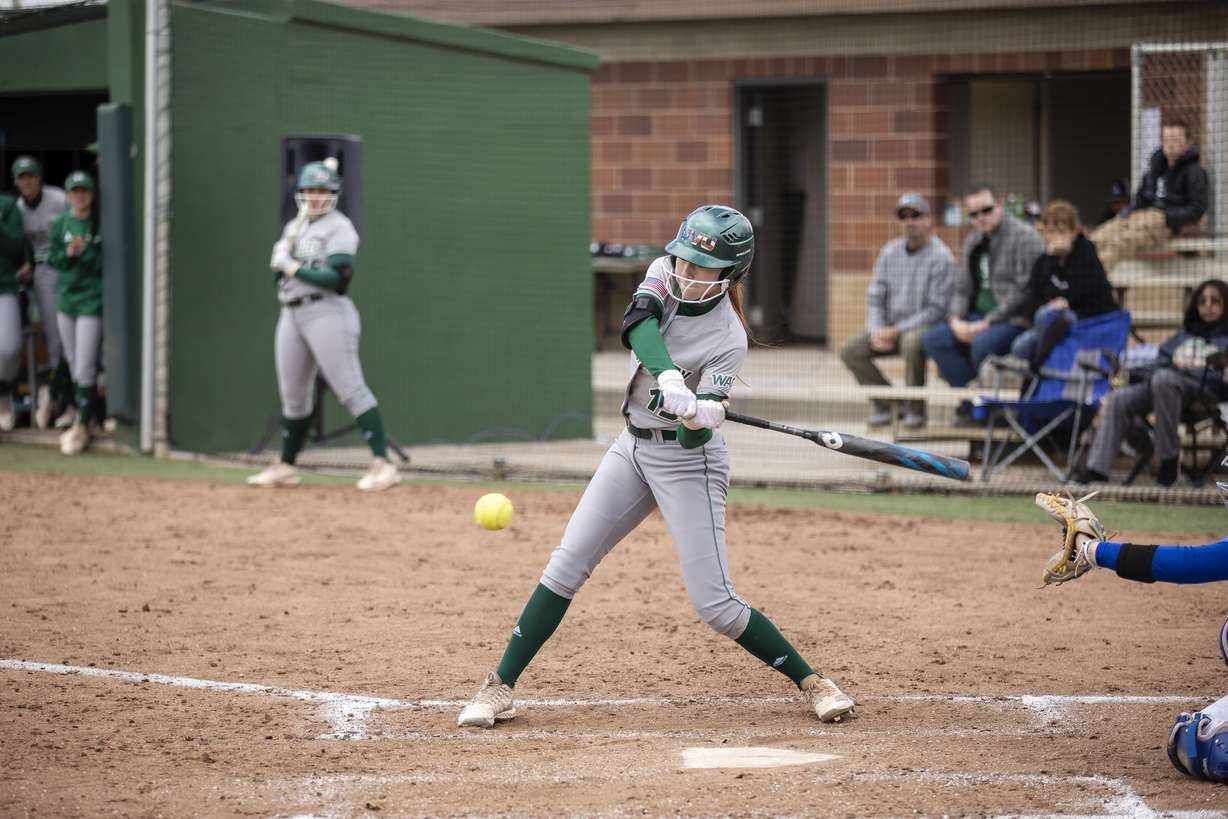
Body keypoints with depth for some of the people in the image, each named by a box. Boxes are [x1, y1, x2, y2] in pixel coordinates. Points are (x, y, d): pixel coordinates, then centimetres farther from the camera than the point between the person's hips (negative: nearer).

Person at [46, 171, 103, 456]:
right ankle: (82, 417, 24)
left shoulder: (101, 224, -7)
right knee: (73, 364, 13)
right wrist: (68, 254, -12)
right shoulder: (60, 224, 7)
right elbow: (52, 259, 8)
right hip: (65, 297, 5)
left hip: (92, 299, -5)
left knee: (85, 368, -8)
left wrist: (85, 253, -22)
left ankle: (82, 427, -4)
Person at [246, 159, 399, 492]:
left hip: (327, 312, -8)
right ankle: (286, 467, 25)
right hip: (291, 314, 8)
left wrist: (295, 268, -14)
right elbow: (279, 276, 20)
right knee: (292, 396, 13)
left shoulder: (338, 228, -6)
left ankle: (382, 465, -18)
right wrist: (280, 262, -2)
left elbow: (339, 279, -18)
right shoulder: (293, 227, 19)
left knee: (351, 389, -14)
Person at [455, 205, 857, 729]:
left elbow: (696, 440, -23)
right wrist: (668, 377, -46)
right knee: (565, 566, -1)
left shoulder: (727, 339, -20)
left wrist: (700, 418, -47)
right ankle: (500, 687, 4)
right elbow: (639, 325, -28)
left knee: (713, 604, -10)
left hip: (688, 461, -6)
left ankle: (811, 683, 5)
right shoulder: (665, 273, -6)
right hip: (633, 448, 6)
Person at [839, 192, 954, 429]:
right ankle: (887, 404, -2)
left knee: (912, 342, -40)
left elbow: (937, 309, -14)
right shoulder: (890, 252, 8)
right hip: (891, 327, 7)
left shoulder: (940, 256, -11)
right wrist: (876, 331, -7)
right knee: (851, 350, -12)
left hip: (925, 328, -7)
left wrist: (899, 329, -18)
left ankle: (916, 410, -22)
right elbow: (875, 297, 11)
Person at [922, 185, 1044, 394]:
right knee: (932, 338, -10)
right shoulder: (973, 241, 16)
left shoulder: (1024, 237, -10)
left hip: (1015, 319, -8)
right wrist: (956, 320, -1)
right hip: (979, 317, 8)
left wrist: (987, 324, -17)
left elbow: (1024, 292, -16)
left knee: (983, 343, -36)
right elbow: (962, 288, 20)